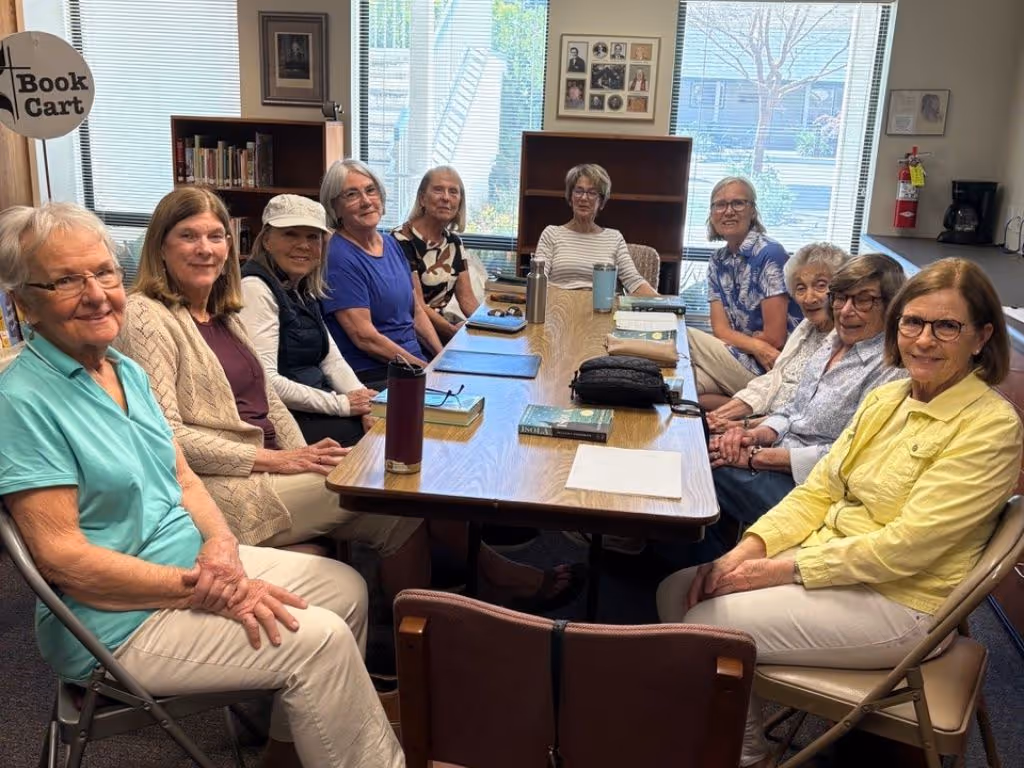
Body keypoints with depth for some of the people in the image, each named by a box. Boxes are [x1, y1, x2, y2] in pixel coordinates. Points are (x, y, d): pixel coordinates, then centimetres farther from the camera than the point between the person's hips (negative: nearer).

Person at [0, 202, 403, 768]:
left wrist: (222, 544, -12)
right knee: (319, 639, -17)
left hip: (192, 563, 9)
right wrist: (204, 592, -23)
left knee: (346, 588, 7)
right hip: (117, 620, -8)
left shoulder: (128, 372, 7)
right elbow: (61, 555, -22)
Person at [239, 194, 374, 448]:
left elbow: (330, 358, 11)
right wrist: (342, 404, -17)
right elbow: (265, 382, -22)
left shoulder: (303, 290, 13)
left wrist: (362, 399, -8)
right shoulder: (256, 288, -14)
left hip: (312, 408, 8)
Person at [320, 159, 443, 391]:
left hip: (417, 361, 7)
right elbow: (364, 337, -15)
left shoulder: (392, 244, 13)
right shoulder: (338, 257, -10)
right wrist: (427, 369, -14)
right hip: (373, 378, -7)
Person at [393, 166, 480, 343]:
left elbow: (467, 298, 9)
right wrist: (458, 333, -24)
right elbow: (416, 306, -17)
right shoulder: (402, 241, -12)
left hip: (441, 328, 7)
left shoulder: (454, 242, 10)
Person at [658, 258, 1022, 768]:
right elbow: (817, 492, 8)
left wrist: (785, 568, -20)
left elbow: (906, 546, -21)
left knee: (709, 627, -17)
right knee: (676, 592, -3)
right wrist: (751, 547, -8)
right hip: (828, 560, 8)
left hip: (897, 599, -7)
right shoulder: (887, 397, 8)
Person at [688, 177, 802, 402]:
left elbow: (773, 338, -16)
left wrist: (736, 338, -1)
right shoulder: (717, 261, 7)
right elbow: (720, 330, 0)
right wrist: (757, 346, -19)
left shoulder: (769, 254, -14)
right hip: (737, 359, 5)